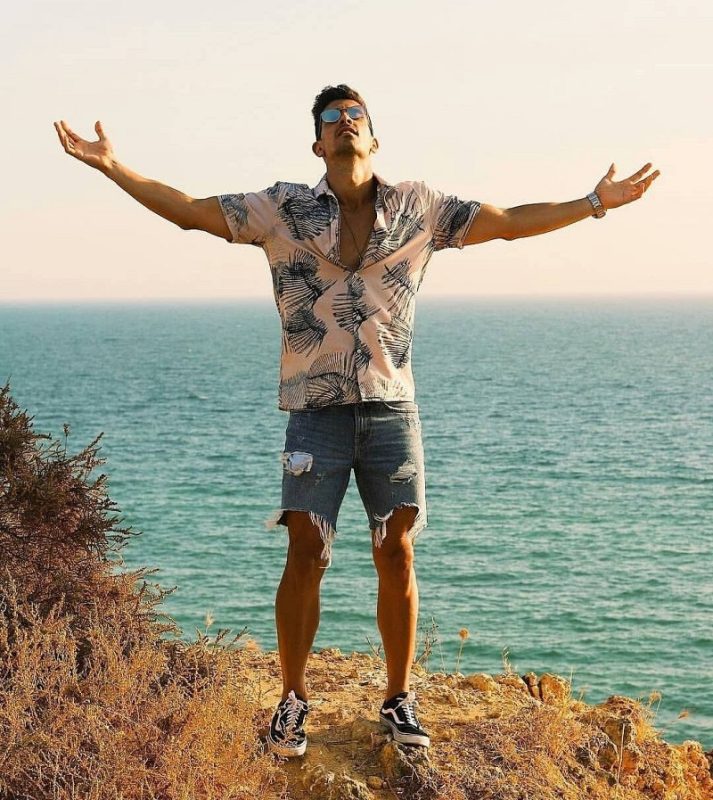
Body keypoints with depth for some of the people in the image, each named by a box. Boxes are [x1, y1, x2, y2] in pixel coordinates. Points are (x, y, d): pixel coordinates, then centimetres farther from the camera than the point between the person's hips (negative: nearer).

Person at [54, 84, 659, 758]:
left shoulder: (418, 208, 7)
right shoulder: (283, 209, 5)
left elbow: (510, 221, 11)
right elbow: (190, 211, 4)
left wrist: (596, 201, 10)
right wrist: (112, 167, -2)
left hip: (391, 406, 1)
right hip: (315, 408, -1)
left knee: (396, 555, 2)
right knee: (305, 553, -5)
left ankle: (398, 698, 16)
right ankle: (292, 700, 11)